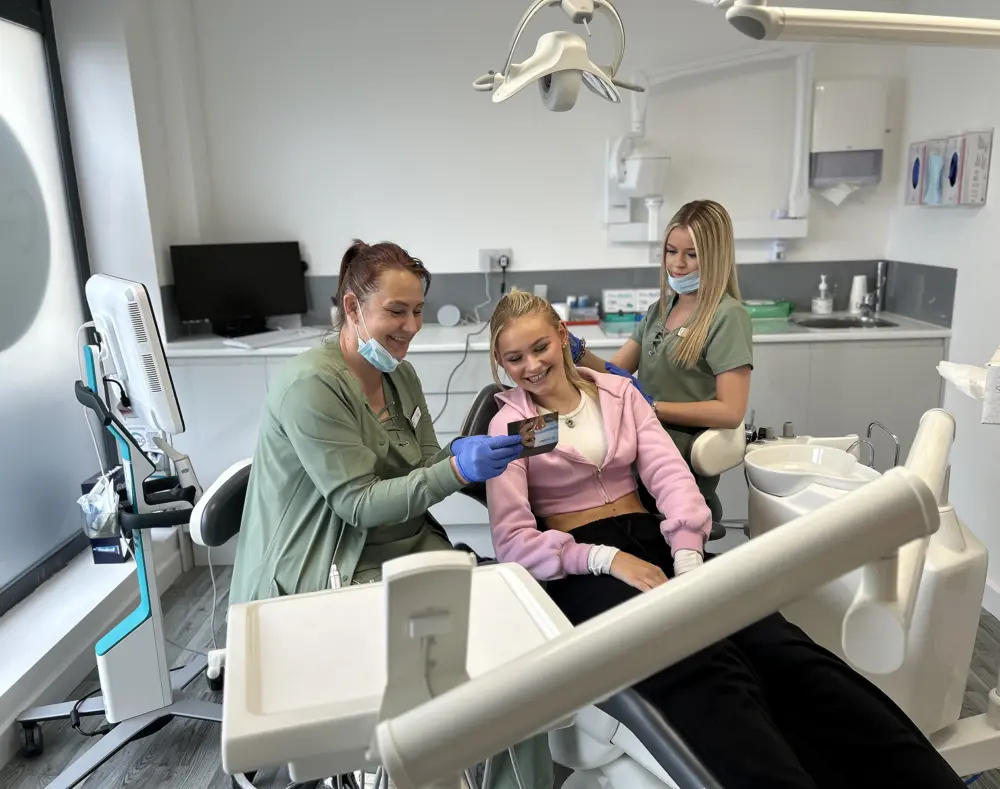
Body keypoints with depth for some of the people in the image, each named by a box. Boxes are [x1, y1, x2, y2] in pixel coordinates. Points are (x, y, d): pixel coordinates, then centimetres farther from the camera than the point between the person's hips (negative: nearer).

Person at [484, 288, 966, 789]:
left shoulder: (618, 393, 13)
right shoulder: (509, 427, 3)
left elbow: (669, 474, 2)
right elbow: (513, 541, -6)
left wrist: (688, 562, -15)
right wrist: (607, 558, -20)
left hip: (652, 539, 4)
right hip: (580, 566, -3)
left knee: (780, 649, -23)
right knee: (701, 668, -35)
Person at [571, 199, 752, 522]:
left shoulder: (727, 316, -9)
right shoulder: (660, 309, 12)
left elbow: (731, 411, -16)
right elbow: (615, 372, 7)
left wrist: (651, 404, -19)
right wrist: (578, 353, -12)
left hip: (685, 461, -7)